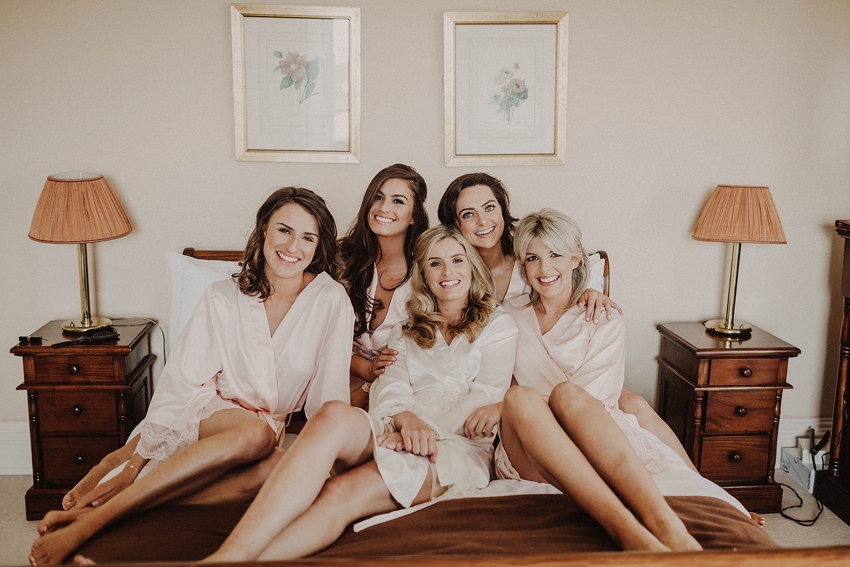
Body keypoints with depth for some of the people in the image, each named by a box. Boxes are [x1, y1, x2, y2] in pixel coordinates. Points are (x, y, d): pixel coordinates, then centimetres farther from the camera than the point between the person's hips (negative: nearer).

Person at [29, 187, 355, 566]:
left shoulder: (331, 300, -5)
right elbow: (178, 386, -4)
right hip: (208, 412, -1)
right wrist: (134, 465, -9)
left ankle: (91, 516, -32)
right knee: (255, 433, -37)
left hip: (269, 425, 1)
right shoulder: (222, 299, -3)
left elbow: (329, 396, -3)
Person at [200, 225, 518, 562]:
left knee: (340, 494, -32)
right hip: (399, 431, 3)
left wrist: (426, 431, -14)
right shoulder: (406, 331, 28)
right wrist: (408, 420, -16)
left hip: (459, 444, -2)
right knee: (334, 416, -35)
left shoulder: (497, 325, 17)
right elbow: (389, 387, 10)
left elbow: (487, 395, 2)